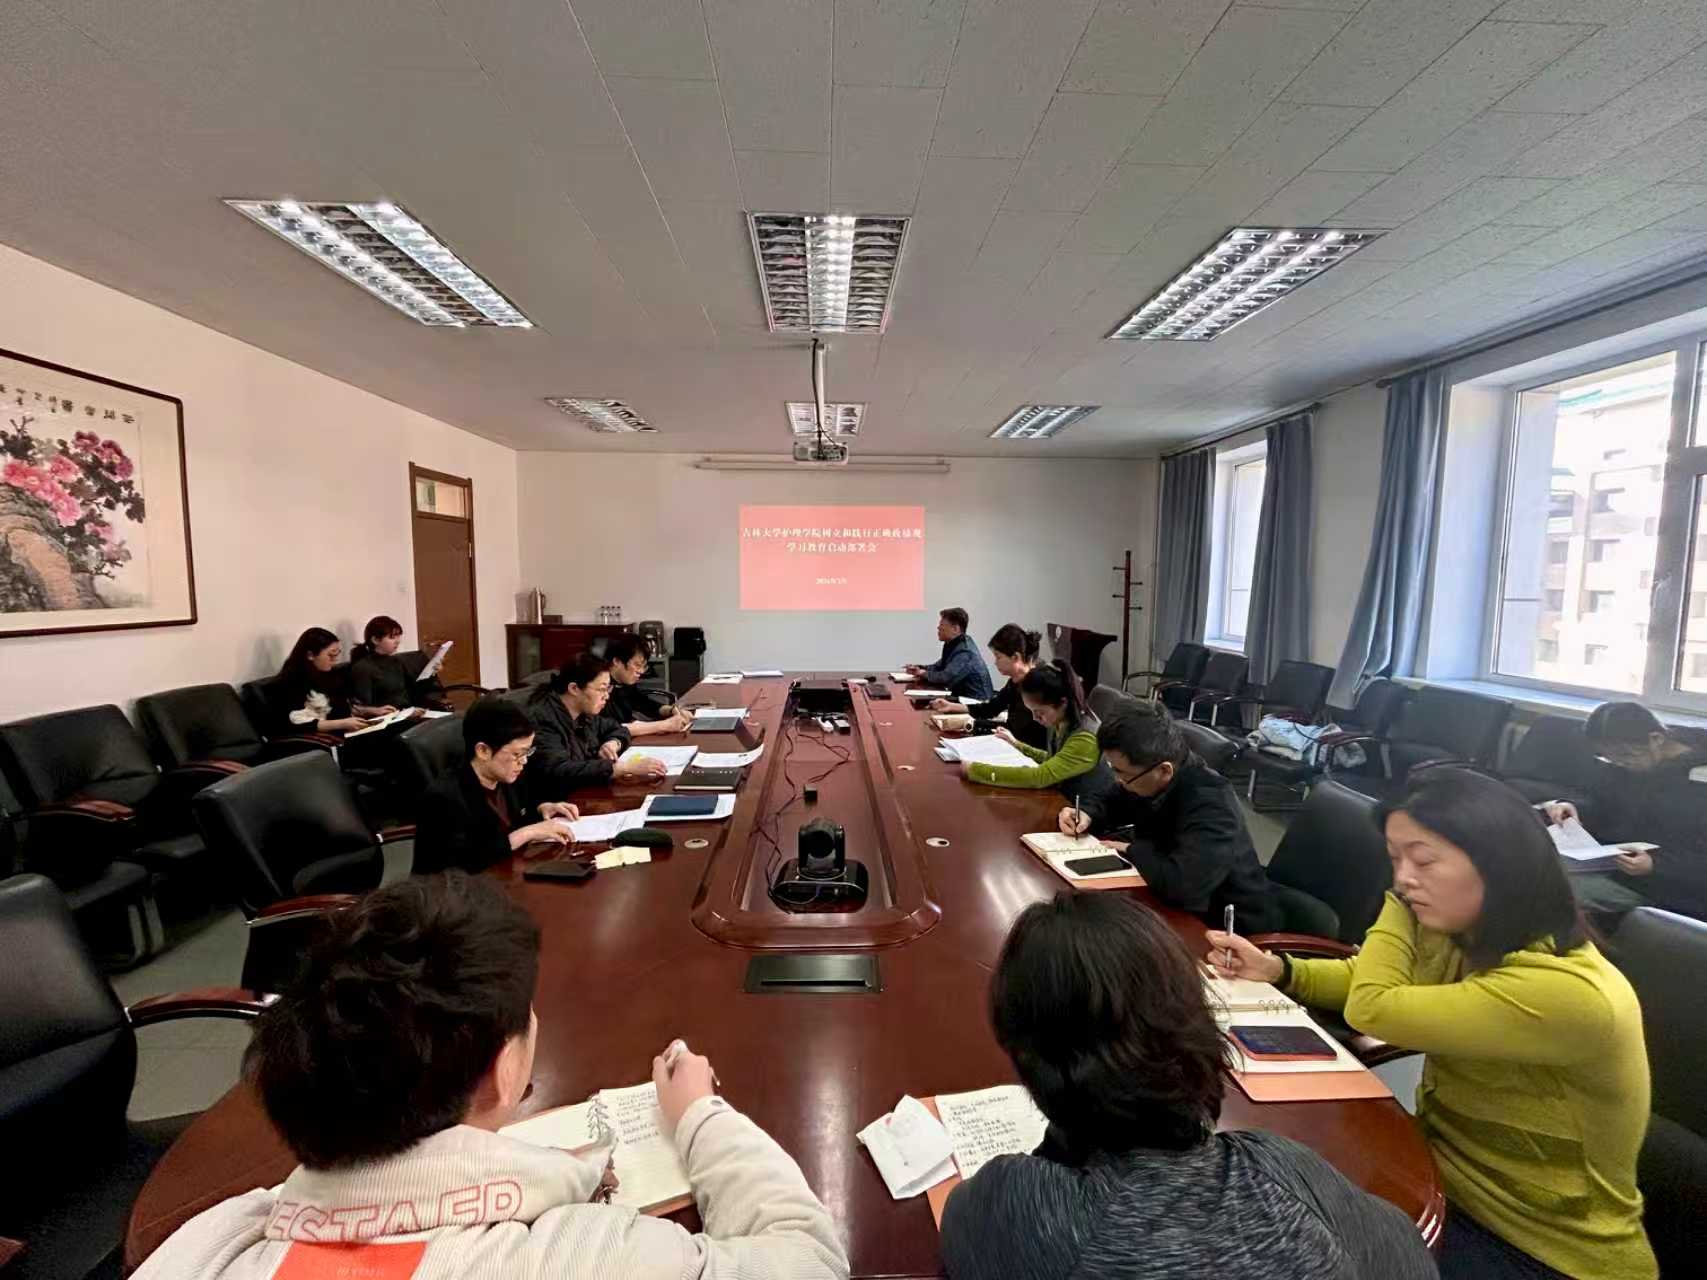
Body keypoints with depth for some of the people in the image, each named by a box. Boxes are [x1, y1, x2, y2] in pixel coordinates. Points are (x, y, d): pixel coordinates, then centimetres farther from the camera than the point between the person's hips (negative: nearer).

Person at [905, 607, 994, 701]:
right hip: (962, 696, 8)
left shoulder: (964, 651, -22)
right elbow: (938, 667, 19)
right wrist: (919, 668, 1)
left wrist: (925, 674, -11)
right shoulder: (953, 644, 8)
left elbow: (946, 678, -30)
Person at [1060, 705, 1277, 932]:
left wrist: (1133, 850, -24)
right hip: (1180, 909, 7)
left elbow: (1181, 885, -43)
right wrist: (1086, 814, -12)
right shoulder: (1146, 778, -8)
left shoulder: (1211, 805, -32)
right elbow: (1105, 797, 10)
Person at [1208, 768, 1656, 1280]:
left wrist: (1400, 902, -15)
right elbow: (1370, 981, 10)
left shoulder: (1567, 993, -31)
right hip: (1454, 1188, 7)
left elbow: (1372, 1009, -28)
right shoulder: (1463, 940, -4)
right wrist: (1277, 969, -10)